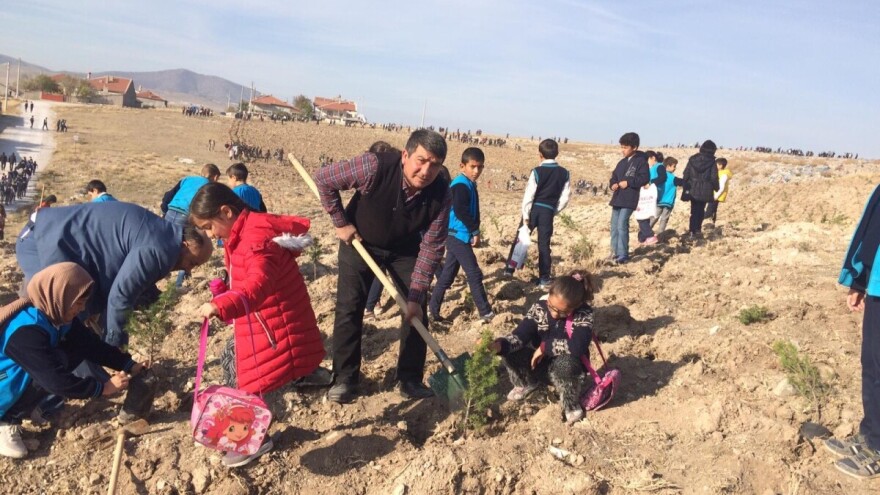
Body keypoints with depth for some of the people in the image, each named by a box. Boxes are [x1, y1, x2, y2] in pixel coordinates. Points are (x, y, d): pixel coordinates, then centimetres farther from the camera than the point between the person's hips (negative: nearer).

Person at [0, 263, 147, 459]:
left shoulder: (55, 314, -7)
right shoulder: (27, 331, -34)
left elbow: (90, 344, 0)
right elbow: (55, 380, -34)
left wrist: (130, 365, -5)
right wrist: (104, 387, -26)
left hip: (23, 375, 9)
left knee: (78, 348, -5)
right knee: (58, 361, -29)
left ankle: (27, 402, 6)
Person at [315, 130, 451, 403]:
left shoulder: (441, 194, -27)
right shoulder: (374, 167, -35)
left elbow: (431, 247, -21)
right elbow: (324, 178, -20)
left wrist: (416, 295, -23)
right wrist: (341, 223, -16)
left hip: (405, 249, 2)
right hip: (360, 242, -2)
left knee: (416, 311, -3)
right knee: (349, 309, -3)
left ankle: (410, 380, 12)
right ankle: (344, 379, 11)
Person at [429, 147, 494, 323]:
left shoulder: (469, 184, 15)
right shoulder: (461, 184, -16)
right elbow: (460, 211, -26)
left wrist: (473, 231, 9)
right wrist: (475, 231, -18)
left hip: (457, 235, 10)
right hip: (459, 235, -10)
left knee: (447, 275, 12)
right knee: (474, 274, -4)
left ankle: (432, 310, 18)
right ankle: (486, 313, 4)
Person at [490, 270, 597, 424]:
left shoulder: (584, 314, -23)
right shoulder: (539, 307, -14)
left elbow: (578, 346, -37)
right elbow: (520, 335, -20)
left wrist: (545, 346, -29)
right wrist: (499, 345, -40)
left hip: (568, 365, -3)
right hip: (540, 362, 4)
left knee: (565, 364, -40)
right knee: (509, 353, -22)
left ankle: (571, 405, -7)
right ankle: (528, 383, 13)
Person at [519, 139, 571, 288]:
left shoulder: (537, 171, -9)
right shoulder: (564, 173, 2)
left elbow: (529, 195, -10)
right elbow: (564, 197, 3)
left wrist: (525, 216, -5)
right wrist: (555, 212, 14)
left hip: (534, 209, -2)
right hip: (548, 211, 2)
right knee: (544, 245, 7)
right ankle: (544, 279, 9)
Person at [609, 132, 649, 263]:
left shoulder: (641, 161, -5)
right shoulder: (622, 162, 17)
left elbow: (644, 178, -13)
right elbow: (614, 177, 20)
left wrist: (628, 182, -18)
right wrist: (613, 184, -1)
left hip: (629, 200, -8)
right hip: (617, 198, 8)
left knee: (622, 225, -15)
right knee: (614, 225, 10)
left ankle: (623, 255, -11)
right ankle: (615, 252, 21)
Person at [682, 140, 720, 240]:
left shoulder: (692, 159, 1)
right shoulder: (712, 162, -8)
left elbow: (686, 174, 2)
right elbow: (714, 178, -7)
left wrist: (686, 187, 11)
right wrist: (716, 188, 9)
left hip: (693, 190, 2)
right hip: (705, 191, -2)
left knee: (694, 211, 10)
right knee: (700, 211, 10)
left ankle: (692, 231, 5)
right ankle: (697, 230, 10)